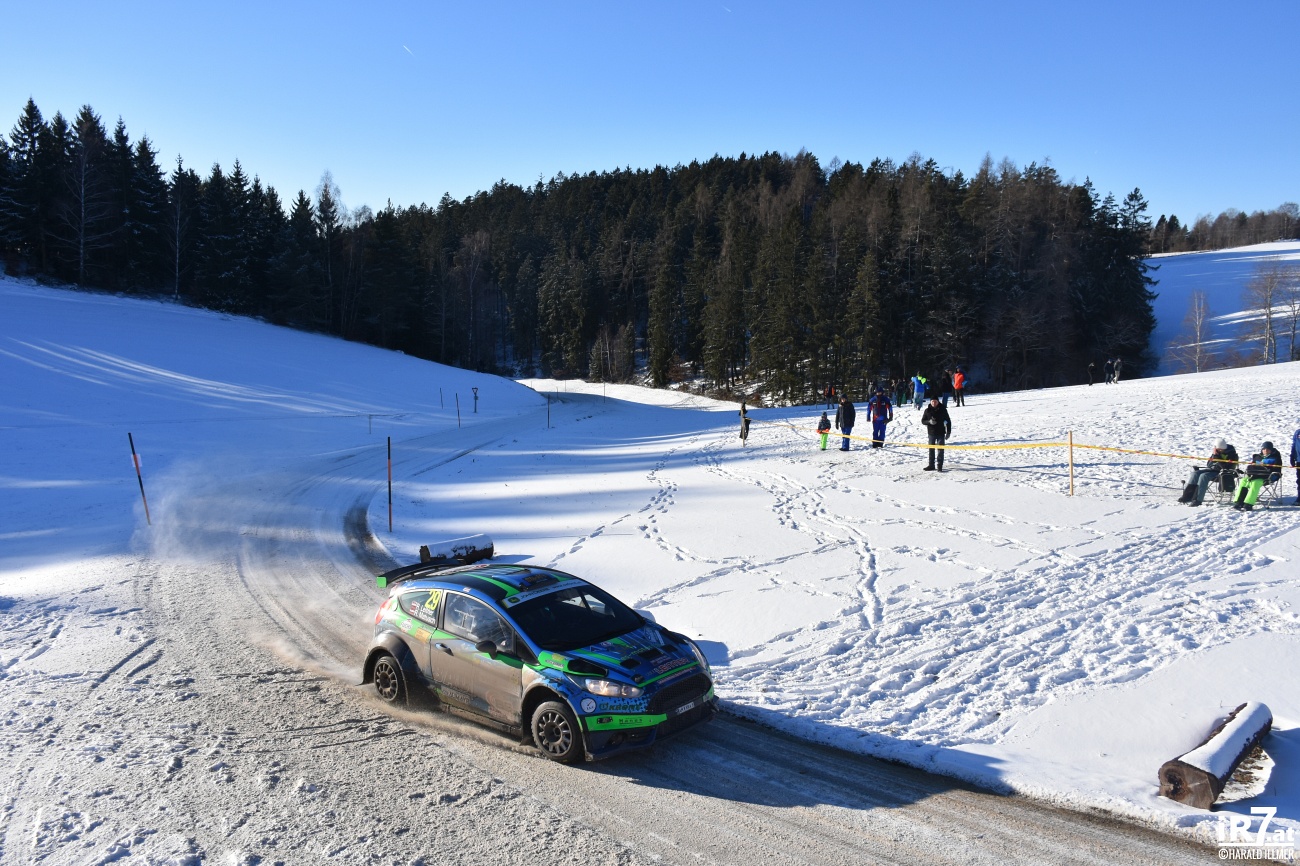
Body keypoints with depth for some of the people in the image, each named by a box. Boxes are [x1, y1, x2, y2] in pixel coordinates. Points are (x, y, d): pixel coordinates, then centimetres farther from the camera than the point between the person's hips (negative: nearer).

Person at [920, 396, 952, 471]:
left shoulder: (942, 410, -4)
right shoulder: (927, 410, 0)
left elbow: (948, 421, 1)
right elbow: (923, 421, 4)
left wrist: (948, 432, -2)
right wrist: (929, 422, -18)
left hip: (940, 432, -2)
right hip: (931, 433, 2)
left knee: (940, 449, -2)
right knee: (931, 449, 8)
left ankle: (940, 465, 4)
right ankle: (931, 465, 16)